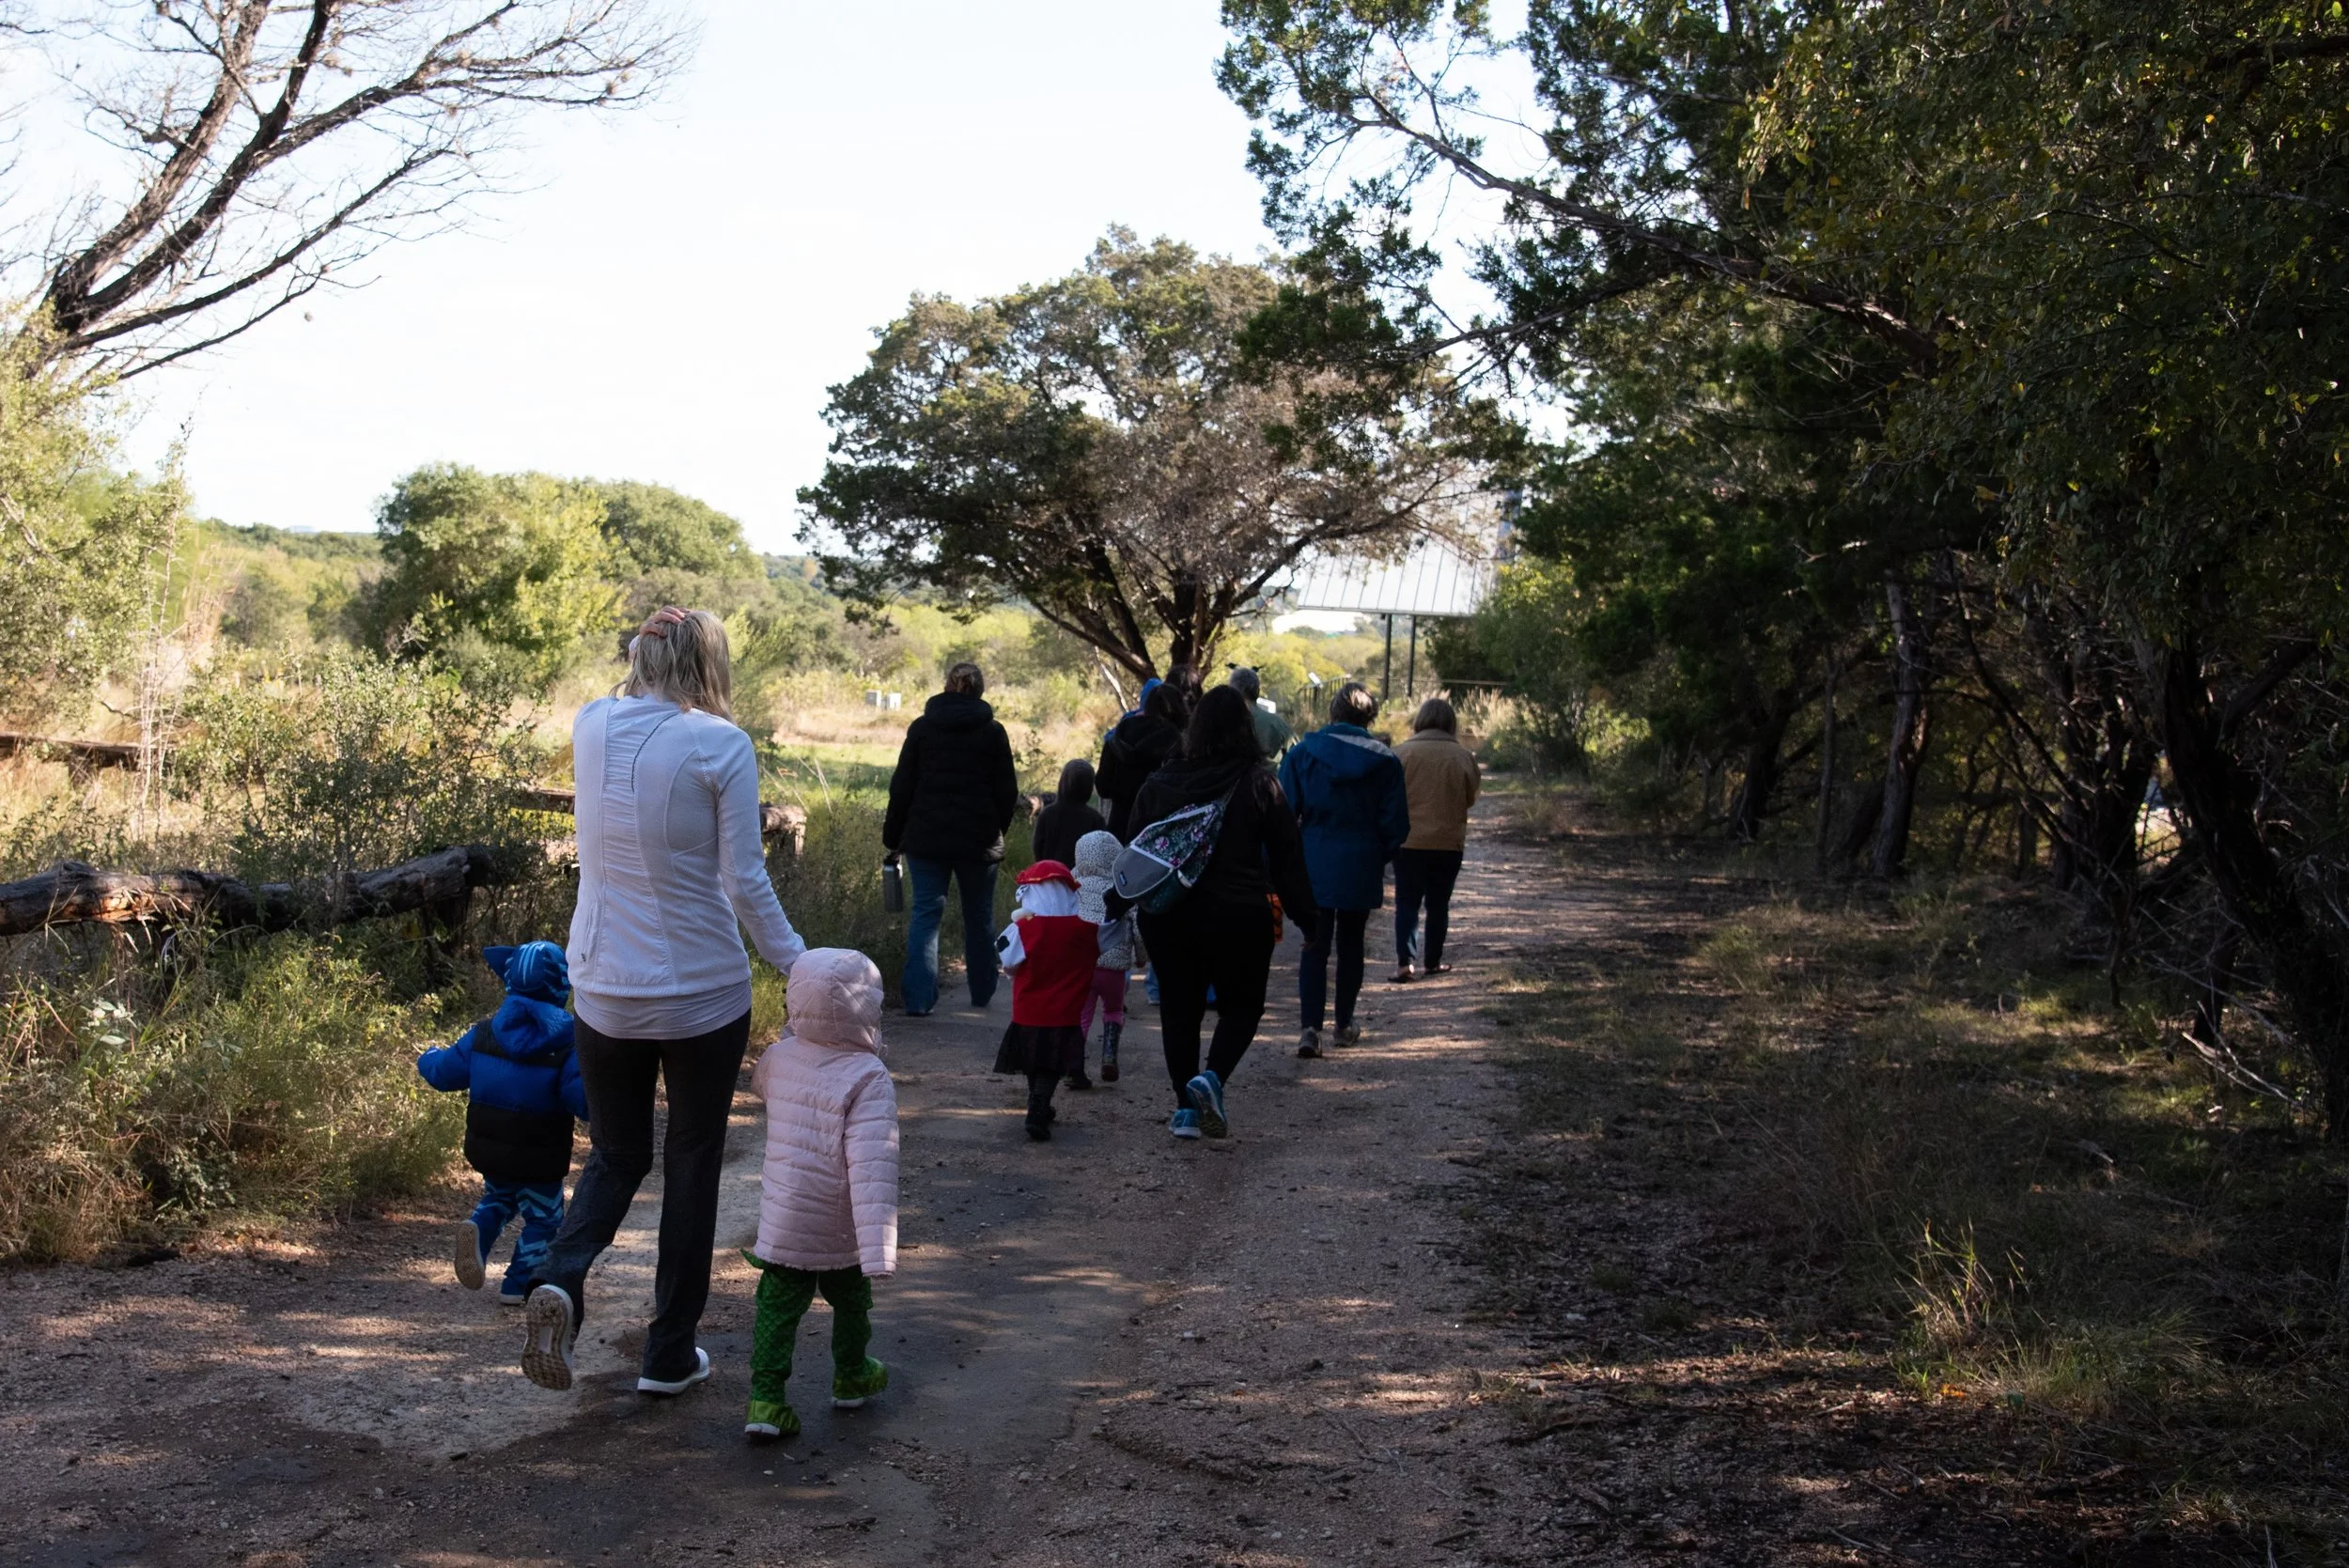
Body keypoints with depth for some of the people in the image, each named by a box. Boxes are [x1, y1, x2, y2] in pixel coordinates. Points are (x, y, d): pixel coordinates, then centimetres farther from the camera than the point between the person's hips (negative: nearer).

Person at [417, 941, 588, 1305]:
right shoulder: (565, 1046, -18)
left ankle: (478, 1231, 0)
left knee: (497, 1199, 28)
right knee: (543, 1219, 14)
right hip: (539, 1161, -4)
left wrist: (428, 1057, 27)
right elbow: (585, 1101, -27)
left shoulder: (484, 1034, -4)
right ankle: (518, 1284, 12)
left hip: (488, 1151, 4)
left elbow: (444, 1073, 7)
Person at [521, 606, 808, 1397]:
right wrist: (798, 965, -2)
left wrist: (646, 653, 17)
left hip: (603, 987, 4)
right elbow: (744, 880, -12)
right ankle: (669, 1354, 20)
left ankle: (560, 1278, -9)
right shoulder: (719, 745, -14)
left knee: (616, 1154, 20)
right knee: (692, 1164, 13)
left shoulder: (591, 727, -2)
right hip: (701, 990, -4)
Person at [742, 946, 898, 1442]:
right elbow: (871, 1166, -29)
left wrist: (795, 1034, 30)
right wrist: (878, 1251, -31)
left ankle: (766, 1397, 4)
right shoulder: (868, 1078, -24)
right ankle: (851, 1378, 40)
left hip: (780, 1222, 3)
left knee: (777, 1307, 13)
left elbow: (758, 1082, 21)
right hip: (839, 1233, -3)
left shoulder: (780, 1057, -6)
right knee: (850, 1303, 21)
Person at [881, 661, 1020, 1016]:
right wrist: (996, 833, 17)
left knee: (925, 913, 1)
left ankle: (918, 997, -9)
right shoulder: (993, 732, 1)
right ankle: (982, 992, 25)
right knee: (979, 916, 14)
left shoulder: (921, 728, 2)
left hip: (926, 839, 0)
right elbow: (1007, 792, 4)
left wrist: (893, 837, 9)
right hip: (978, 840, 0)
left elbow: (901, 788, 2)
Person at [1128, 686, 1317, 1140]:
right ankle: (1212, 1077, -10)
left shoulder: (1159, 783, 3)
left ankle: (1186, 1107, 12)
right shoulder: (1260, 783, -6)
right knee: (1242, 1005, 13)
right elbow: (1287, 859, -3)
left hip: (1168, 917, 3)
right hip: (1240, 917, -2)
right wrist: (1305, 916, 4)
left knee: (1179, 1009, 13)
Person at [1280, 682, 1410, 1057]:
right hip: (1361, 868, 1)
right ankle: (1345, 1023, 26)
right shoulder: (1384, 761, -3)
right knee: (1351, 943, 16)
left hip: (1313, 866, -1)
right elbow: (1396, 824, -2)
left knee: (1314, 945, 1)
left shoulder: (1301, 753, -4)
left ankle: (1311, 1027, -13)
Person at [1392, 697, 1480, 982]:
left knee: (1407, 902, 5)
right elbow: (1470, 798, 5)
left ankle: (1405, 961, -8)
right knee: (1438, 904, 14)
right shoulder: (1464, 756, -6)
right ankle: (1433, 961, 21)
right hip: (1449, 842, 1)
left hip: (1408, 841, -1)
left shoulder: (1403, 752, -10)